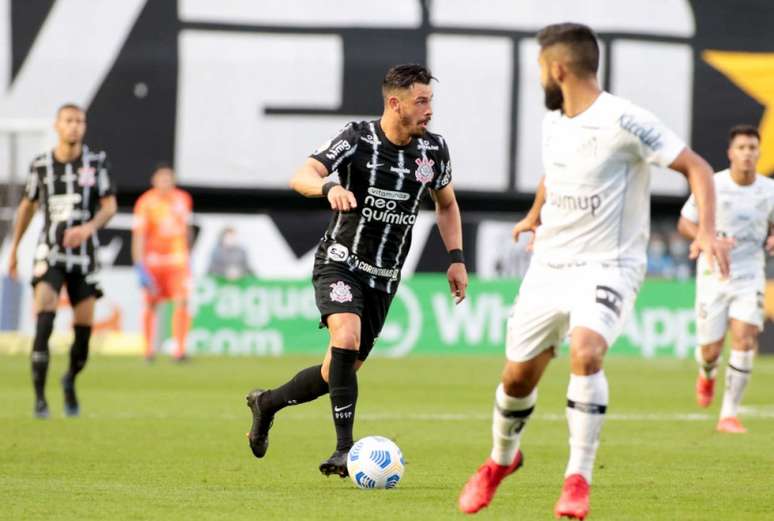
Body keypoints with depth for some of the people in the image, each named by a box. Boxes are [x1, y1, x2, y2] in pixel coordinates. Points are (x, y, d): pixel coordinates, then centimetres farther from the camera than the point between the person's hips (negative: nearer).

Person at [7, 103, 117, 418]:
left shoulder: (96, 161, 0)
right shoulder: (41, 165, 2)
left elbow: (109, 206, -2)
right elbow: (27, 206, 16)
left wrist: (88, 228, -22)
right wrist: (14, 250, 20)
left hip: (84, 255, 1)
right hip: (50, 252, -1)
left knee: (84, 329, 1)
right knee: (45, 318, -21)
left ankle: (70, 381, 33)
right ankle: (39, 398, -18)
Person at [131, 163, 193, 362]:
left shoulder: (183, 199, 4)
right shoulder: (146, 203, -10)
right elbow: (138, 236, -14)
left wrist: (187, 254, 22)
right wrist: (140, 267, -20)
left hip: (178, 260, 2)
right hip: (153, 260, -2)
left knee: (182, 302, -12)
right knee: (151, 305, 6)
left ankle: (179, 349, -12)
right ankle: (149, 349, 22)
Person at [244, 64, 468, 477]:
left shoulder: (434, 149, 0)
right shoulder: (358, 138, -13)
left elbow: (447, 204, 18)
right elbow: (301, 177, -23)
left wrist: (456, 258, 7)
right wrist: (329, 187, -45)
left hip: (384, 277, 5)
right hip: (340, 262, -5)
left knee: (342, 369, 8)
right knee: (347, 338, -29)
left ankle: (267, 403, 34)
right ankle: (345, 449, -25)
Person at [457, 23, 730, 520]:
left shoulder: (623, 120, -17)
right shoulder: (553, 123, 6)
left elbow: (696, 167, -16)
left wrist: (707, 231, -29)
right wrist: (535, 216, 46)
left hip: (607, 268, -7)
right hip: (549, 266, 7)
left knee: (586, 353, -32)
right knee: (518, 375, 9)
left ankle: (579, 479, -23)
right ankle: (501, 460, 38)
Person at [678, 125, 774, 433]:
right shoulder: (712, 186, -10)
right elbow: (684, 224, -1)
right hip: (713, 273, -1)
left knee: (745, 341, -17)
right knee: (710, 349, 2)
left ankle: (729, 415, -9)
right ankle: (707, 374, 42)